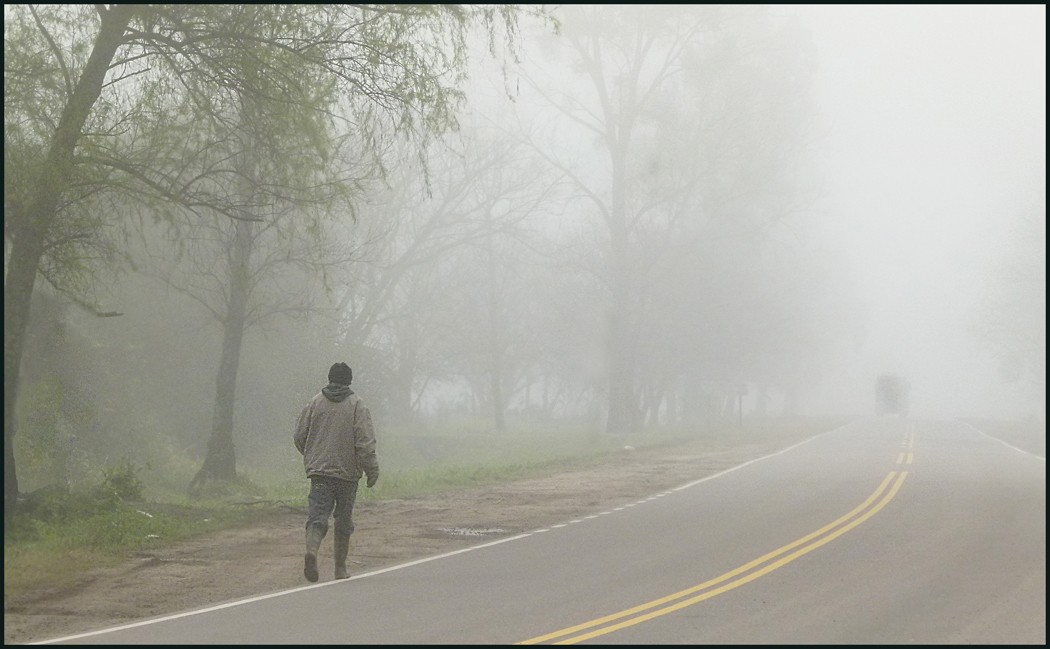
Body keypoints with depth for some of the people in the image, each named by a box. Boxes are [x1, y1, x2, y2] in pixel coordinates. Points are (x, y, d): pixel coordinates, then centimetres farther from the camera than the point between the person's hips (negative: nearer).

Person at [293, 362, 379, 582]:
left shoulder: (314, 403, 5)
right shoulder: (357, 405, -4)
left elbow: (299, 436, 9)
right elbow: (365, 442, -11)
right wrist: (372, 471, -3)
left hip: (318, 471, 1)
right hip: (347, 473, -1)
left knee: (317, 516, -4)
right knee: (343, 521, 11)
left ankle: (311, 550, -33)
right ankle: (340, 568, 17)